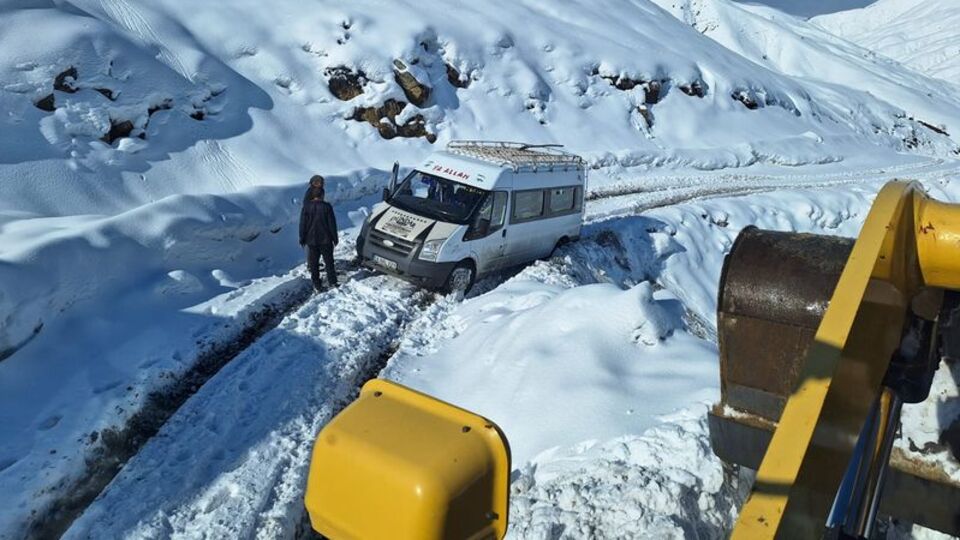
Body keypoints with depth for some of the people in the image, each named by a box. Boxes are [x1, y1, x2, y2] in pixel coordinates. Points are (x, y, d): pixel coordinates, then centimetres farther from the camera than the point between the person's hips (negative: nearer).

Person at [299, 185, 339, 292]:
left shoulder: (306, 206, -6)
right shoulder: (327, 206, -10)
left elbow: (302, 223, -3)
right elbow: (332, 223, -6)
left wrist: (302, 238, 6)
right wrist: (335, 238, 4)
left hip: (311, 240, 1)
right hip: (325, 239, -1)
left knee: (313, 263, 9)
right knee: (329, 261, 13)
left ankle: (317, 285, 11)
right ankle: (332, 282, 17)